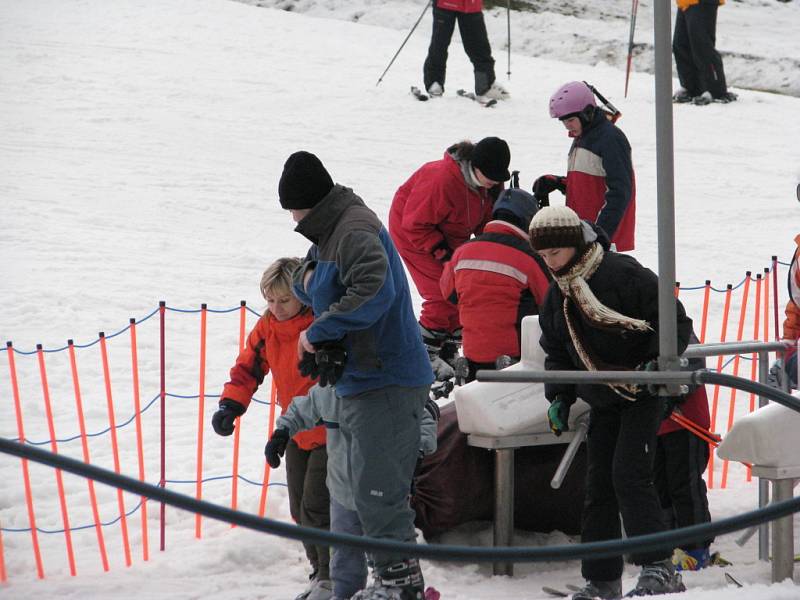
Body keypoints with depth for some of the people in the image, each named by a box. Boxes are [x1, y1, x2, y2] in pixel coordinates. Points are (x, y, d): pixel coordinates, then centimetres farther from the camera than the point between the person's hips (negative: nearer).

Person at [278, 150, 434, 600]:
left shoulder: (355, 230, -16)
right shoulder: (331, 230, 16)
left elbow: (375, 291, -30)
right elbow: (306, 282, 25)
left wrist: (318, 332, -22)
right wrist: (308, 279, 0)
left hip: (387, 381, -11)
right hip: (361, 380, 11)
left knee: (378, 491, -10)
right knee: (368, 490, 15)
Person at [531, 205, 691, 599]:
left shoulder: (622, 274, -17)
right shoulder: (557, 296, 7)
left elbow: (673, 320, -13)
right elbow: (557, 352, 19)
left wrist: (658, 362, -24)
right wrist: (559, 396, 7)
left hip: (642, 393, -7)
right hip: (602, 400, 7)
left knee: (628, 474, -19)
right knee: (598, 485, 4)